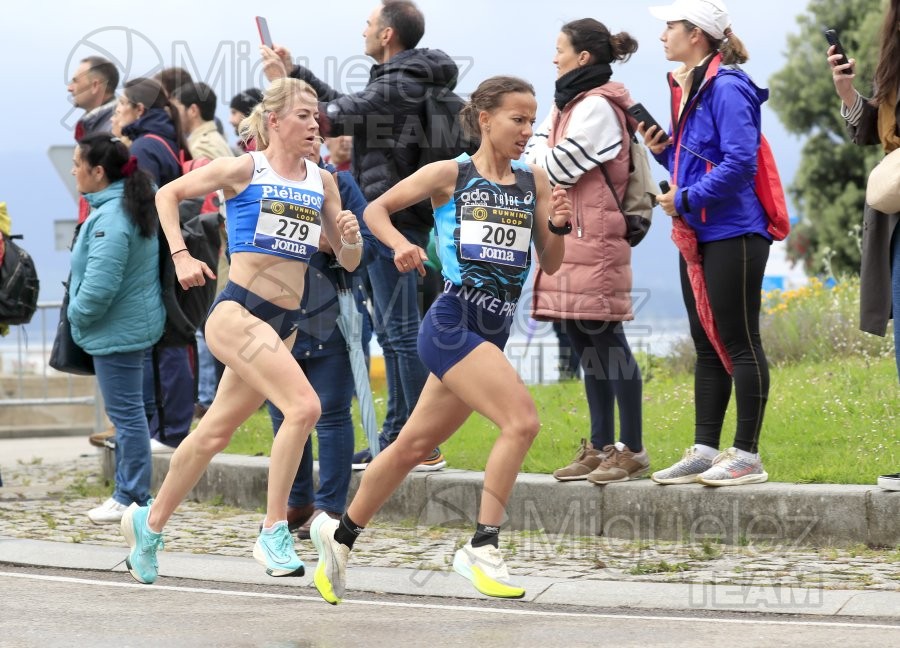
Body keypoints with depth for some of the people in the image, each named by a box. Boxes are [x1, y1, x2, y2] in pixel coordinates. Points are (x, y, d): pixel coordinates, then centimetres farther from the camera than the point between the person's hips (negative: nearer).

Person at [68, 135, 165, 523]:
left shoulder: (111, 218, -24)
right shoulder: (132, 206, 9)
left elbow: (99, 286, -28)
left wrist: (77, 315, -11)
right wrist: (82, 316, 18)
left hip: (117, 331, -11)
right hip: (131, 326, 11)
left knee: (126, 413, -3)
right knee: (126, 413, 17)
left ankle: (133, 499, 4)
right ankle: (128, 492, 25)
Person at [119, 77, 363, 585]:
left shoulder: (322, 182, 10)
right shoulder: (244, 170, -4)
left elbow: (348, 262, 14)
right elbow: (169, 194, 7)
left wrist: (350, 238, -8)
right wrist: (181, 256, -3)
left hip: (284, 325, 6)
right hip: (238, 310, -6)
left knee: (216, 433, 16)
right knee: (304, 406, -24)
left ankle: (151, 523, 34)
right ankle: (274, 532, -16)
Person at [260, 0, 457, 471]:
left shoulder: (396, 86, -16)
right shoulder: (408, 82, 15)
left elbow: (331, 119, -13)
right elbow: (347, 109, 23)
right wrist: (295, 73, 24)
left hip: (391, 222, -11)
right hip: (393, 222, 11)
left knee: (402, 332, -10)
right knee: (391, 333, 14)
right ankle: (396, 440, 19)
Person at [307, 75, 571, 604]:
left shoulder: (535, 181, 11)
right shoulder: (450, 175, -1)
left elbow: (551, 264, 10)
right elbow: (376, 209, 5)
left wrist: (558, 227, -9)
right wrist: (400, 243, -14)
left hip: (492, 335, 6)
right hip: (453, 321, -6)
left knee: (416, 445, 14)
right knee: (522, 419, -22)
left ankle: (341, 533, 32)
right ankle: (482, 548, -15)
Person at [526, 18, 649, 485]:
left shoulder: (596, 106, -10)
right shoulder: (570, 102, 19)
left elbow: (558, 166, -14)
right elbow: (535, 158, 14)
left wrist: (537, 155, 3)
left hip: (594, 239, -9)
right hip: (568, 234, 9)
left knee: (606, 341, -7)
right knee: (585, 346, 10)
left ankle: (632, 450, -5)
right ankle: (601, 448, 15)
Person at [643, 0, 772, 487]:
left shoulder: (726, 88, -14)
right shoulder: (688, 89, 15)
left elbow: (738, 162, -22)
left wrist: (685, 200, -16)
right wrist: (663, 151, 5)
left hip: (732, 235, -10)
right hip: (698, 237, 10)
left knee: (738, 343, -5)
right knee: (707, 346, 12)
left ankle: (747, 456, 0)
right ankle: (704, 451, 17)